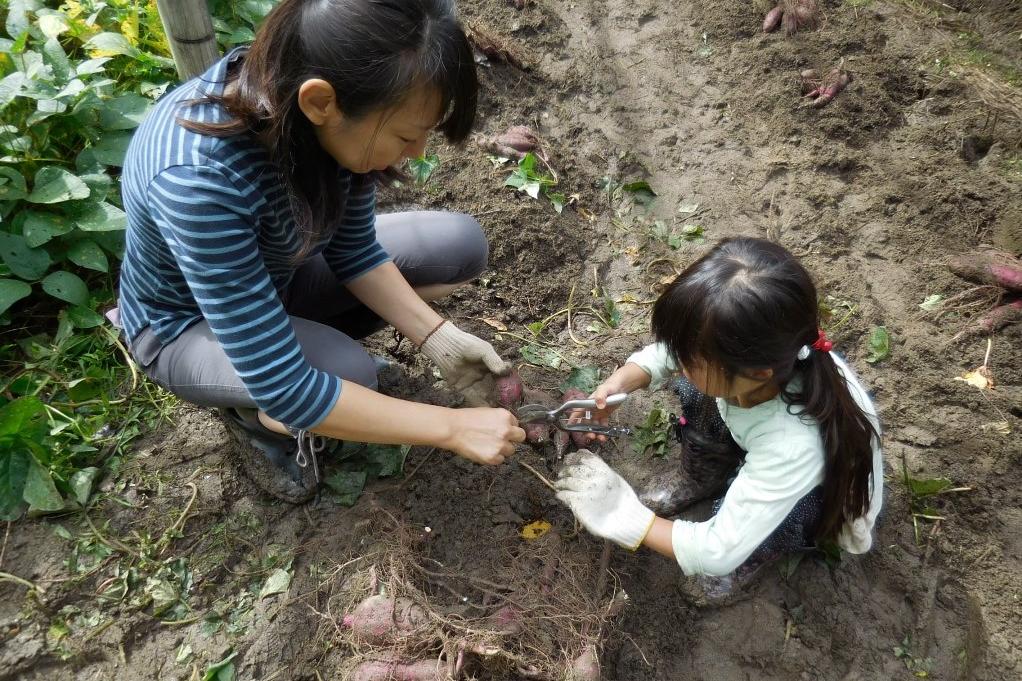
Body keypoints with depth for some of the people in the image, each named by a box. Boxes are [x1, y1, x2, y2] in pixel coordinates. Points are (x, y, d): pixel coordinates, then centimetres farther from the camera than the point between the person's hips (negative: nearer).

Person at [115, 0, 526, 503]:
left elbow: (353, 248, -8)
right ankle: (250, 412, 2)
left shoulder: (334, 88, -22)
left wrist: (436, 338, -19)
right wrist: (453, 427, -32)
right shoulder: (198, 179, -41)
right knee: (351, 376, -33)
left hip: (275, 271, 6)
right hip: (187, 322, -5)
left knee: (461, 247, -6)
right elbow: (282, 386, -37)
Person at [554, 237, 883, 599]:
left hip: (828, 499, -5)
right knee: (698, 390, -15)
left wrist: (622, 515, -31)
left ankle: (751, 555, 5)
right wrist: (617, 383, -30)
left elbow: (718, 552, -36)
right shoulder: (746, 348, -33)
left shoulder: (793, 445, -45)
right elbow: (668, 348, -12)